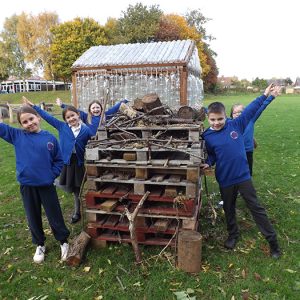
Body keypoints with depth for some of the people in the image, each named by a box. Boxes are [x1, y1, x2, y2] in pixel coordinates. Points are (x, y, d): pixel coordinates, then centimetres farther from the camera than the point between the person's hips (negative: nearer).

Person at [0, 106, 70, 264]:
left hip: (47, 185, -1)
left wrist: (52, 174, -8)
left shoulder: (50, 138, -5)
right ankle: (40, 245, 37)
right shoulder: (17, 135, -2)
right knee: (33, 217, 16)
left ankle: (64, 242, 31)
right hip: (27, 185, 2)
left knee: (54, 215, 10)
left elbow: (59, 160, 2)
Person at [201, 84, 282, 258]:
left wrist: (265, 95, -2)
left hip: (243, 176, -1)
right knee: (229, 209, 19)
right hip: (225, 180, 1)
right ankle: (233, 235, 42)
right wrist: (208, 164, -9)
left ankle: (272, 240, 21)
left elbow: (250, 111, -1)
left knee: (256, 208, 7)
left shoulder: (236, 125, -7)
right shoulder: (207, 137, -5)